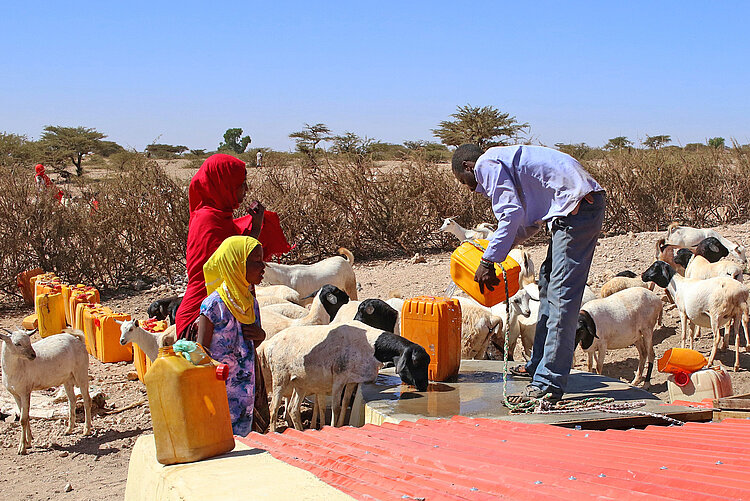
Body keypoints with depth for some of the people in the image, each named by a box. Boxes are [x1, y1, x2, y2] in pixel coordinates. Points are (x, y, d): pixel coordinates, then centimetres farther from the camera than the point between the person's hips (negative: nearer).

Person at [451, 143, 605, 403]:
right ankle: (539, 365, 29)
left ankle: (548, 384, -15)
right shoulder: (504, 160, 26)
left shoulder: (486, 164, -4)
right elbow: (529, 221, 28)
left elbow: (512, 214, -15)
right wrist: (495, 250, 29)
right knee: (548, 283, 19)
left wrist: (488, 261, -9)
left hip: (577, 207, -11)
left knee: (561, 294, -13)